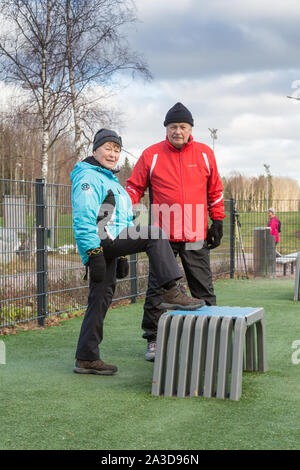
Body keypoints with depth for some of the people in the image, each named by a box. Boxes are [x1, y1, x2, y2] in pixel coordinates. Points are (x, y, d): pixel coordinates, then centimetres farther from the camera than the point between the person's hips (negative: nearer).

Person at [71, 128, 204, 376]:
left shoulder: (108, 179, 28)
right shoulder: (87, 177, -6)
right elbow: (84, 218, -17)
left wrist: (119, 258, 30)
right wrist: (94, 253, -23)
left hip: (110, 245, 10)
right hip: (100, 243, -10)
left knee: (101, 299, 8)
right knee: (154, 234, -19)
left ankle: (86, 359, 10)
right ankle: (172, 292, -21)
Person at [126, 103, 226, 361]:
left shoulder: (205, 154, 5)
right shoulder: (151, 155, 0)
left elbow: (215, 190, 13)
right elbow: (134, 187, 5)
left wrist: (218, 222, 10)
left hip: (196, 235, 1)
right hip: (163, 236, -1)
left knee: (204, 289, 7)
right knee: (156, 289, 2)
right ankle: (153, 340, 12)